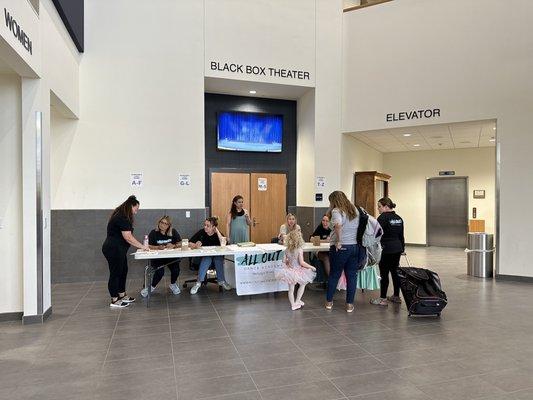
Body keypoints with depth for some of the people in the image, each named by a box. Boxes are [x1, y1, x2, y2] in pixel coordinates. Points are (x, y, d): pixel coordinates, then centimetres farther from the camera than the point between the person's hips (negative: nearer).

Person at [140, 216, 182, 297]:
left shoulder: (173, 232, -2)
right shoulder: (153, 233, -7)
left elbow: (180, 244, -1)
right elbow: (149, 246, -12)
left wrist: (173, 246, -20)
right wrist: (158, 247, -28)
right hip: (157, 257, -2)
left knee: (175, 270, -19)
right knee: (160, 272, -24)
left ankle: (173, 284, 16)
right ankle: (152, 287, 10)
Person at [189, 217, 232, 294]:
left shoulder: (218, 234, -5)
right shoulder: (201, 232, -7)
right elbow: (189, 243, -12)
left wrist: (217, 231, -21)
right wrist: (195, 246, -34)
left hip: (217, 256, 1)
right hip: (203, 256, -1)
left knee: (218, 258, -31)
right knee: (207, 258, -33)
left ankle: (221, 280, -18)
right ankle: (198, 282, -27)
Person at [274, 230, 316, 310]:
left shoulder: (287, 250, -5)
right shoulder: (299, 250, -20)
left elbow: (284, 261, -1)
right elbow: (302, 263, -22)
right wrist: (311, 267, -10)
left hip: (290, 270, 4)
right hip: (298, 272, -4)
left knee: (291, 289, 16)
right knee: (302, 285, 23)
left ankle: (293, 304, 24)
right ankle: (297, 301, 25)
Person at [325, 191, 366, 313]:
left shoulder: (337, 211, -11)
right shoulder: (355, 210, 10)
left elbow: (338, 225, -30)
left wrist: (338, 241, -22)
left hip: (340, 248, -4)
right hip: (355, 246, 5)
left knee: (334, 275, 11)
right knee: (352, 276, 11)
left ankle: (329, 302, 23)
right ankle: (350, 304, 16)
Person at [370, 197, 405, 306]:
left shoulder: (383, 217, -13)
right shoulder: (398, 218, 11)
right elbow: (401, 235, 17)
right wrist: (402, 248, 25)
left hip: (386, 249, -8)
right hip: (397, 249, 8)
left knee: (384, 274, -2)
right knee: (394, 272, 15)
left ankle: (383, 299, 4)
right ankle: (396, 296, 23)